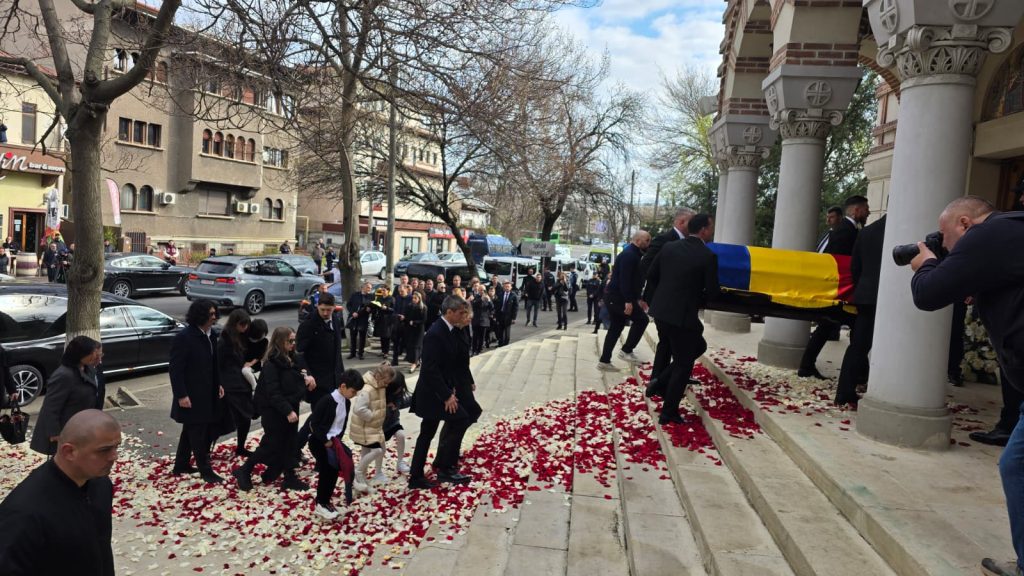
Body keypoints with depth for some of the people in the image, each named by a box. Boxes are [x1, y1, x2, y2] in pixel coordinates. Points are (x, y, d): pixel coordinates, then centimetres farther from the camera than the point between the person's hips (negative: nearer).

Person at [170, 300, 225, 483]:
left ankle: (181, 465, 32)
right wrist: (181, 395, -21)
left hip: (206, 393, 8)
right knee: (198, 433, 0)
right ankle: (205, 471, 9)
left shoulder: (210, 334, 4)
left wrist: (218, 384, 12)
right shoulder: (183, 337, -19)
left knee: (191, 431, 19)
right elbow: (175, 369, -19)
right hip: (192, 395, -8)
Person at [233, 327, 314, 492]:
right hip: (274, 411, -8)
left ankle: (289, 477, 19)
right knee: (272, 444, 1)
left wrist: (305, 376, -3)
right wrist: (288, 411, -28)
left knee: (289, 443, 10)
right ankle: (244, 471, 19)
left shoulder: (291, 359, 6)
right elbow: (273, 393, -24)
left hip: (290, 408, 8)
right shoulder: (271, 364, -19)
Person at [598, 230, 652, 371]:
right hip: (618, 297, -11)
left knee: (615, 328, 11)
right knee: (641, 318, -6)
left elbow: (633, 279, 23)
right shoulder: (629, 254, -15)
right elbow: (624, 279, -24)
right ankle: (626, 350, 0)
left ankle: (604, 360, 14)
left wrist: (638, 299, 22)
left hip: (615, 297, 11)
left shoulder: (633, 254, 18)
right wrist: (628, 300, -28)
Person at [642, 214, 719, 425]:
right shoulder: (708, 256, -12)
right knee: (683, 366, 8)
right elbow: (712, 292, -8)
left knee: (698, 346, 27)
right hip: (682, 315, -7)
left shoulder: (669, 247, 5)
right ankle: (668, 413, 13)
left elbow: (651, 275, 10)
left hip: (660, 311, 7)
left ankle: (662, 382, 23)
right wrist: (697, 301, 12)